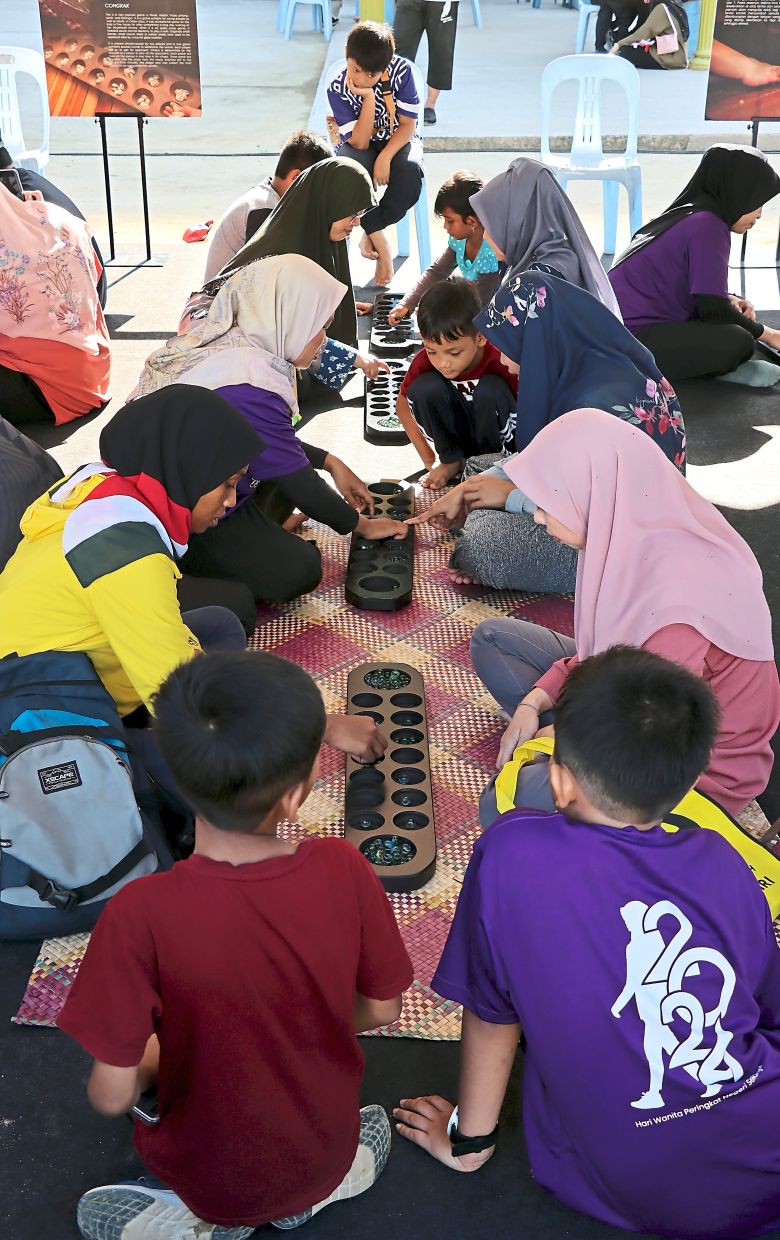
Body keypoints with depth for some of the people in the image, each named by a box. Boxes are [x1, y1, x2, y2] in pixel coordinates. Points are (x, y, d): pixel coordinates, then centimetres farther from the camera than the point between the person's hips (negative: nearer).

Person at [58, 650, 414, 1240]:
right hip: (324, 1153, 2)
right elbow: (381, 1010, -9)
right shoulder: (345, 872, -26)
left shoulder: (142, 915, -34)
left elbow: (111, 1095, -24)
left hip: (207, 1175, -2)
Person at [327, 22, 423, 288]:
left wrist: (385, 157, -28)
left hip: (398, 140, 1)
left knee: (411, 171, -35)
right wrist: (368, 98, -33)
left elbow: (408, 124, -12)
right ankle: (381, 244, -21)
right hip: (360, 146, -1)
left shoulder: (401, 70, -17)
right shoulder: (337, 87, -19)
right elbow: (359, 142, -22)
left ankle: (371, 233, -15)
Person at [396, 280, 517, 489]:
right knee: (425, 387, -25)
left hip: (499, 439, -2)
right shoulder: (425, 361, -20)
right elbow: (402, 407, -4)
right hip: (456, 439, 2)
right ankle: (452, 460, -7)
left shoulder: (501, 360, -30)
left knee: (490, 388, -32)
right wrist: (431, 461, -6)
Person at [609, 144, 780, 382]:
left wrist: (729, 301, 7)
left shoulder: (686, 215, 14)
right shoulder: (708, 226, -15)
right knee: (737, 343, -23)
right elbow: (713, 308, -14)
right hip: (632, 335, -11)